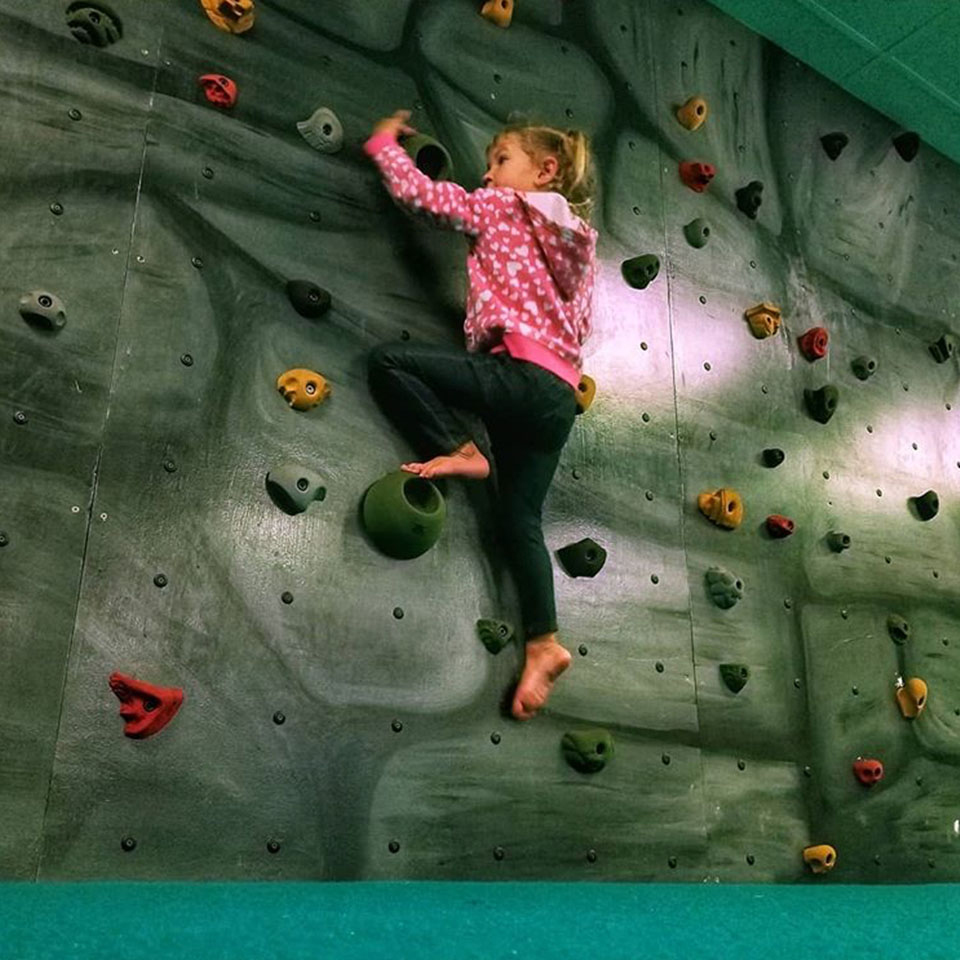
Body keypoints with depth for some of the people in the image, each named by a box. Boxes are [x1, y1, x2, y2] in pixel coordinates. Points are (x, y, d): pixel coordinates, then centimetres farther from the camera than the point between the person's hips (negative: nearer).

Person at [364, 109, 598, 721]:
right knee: (521, 520, 7)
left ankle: (459, 452, -12)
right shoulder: (581, 243, 24)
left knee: (388, 360, -8)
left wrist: (383, 141, 23)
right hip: (561, 396, 8)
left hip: (522, 375, -8)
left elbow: (416, 191, 7)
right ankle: (544, 643, 3)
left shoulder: (498, 208, 5)